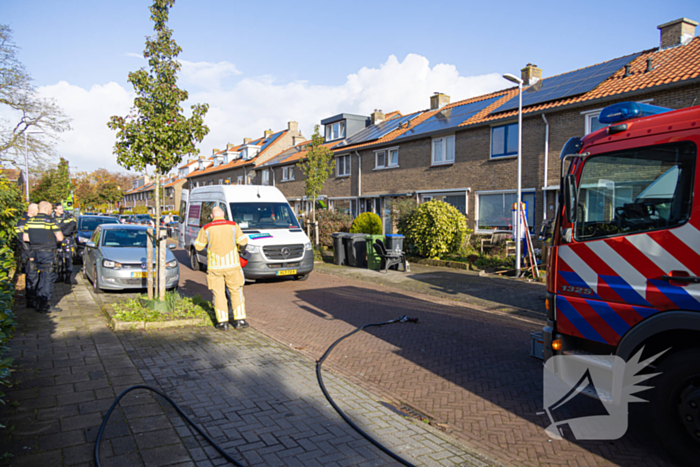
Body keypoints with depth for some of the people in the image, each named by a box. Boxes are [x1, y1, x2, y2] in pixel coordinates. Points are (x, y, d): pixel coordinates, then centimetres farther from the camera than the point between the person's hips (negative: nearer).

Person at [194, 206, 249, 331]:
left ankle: (223, 322, 8)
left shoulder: (206, 229, -2)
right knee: (236, 291, 11)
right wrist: (239, 248, 19)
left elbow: (198, 246, 6)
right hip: (232, 265, 0)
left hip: (214, 266, 0)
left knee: (219, 293, 8)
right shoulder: (233, 225, -2)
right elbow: (243, 242, -2)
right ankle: (239, 320, 11)